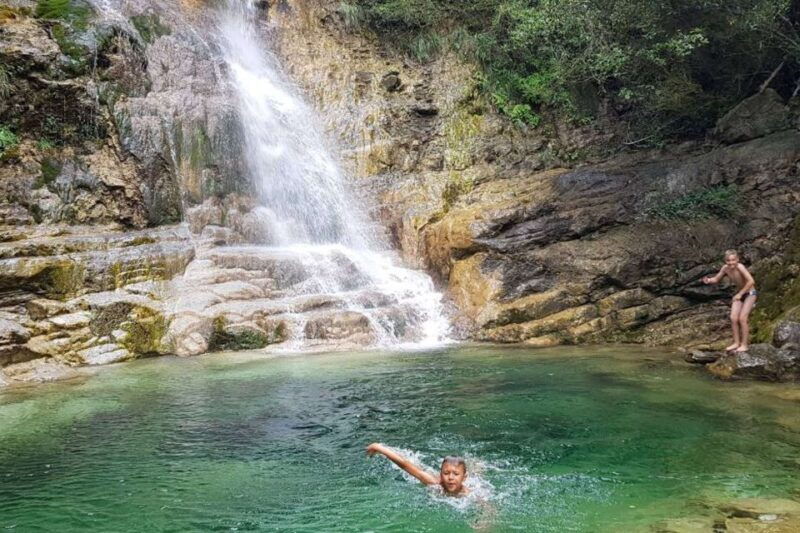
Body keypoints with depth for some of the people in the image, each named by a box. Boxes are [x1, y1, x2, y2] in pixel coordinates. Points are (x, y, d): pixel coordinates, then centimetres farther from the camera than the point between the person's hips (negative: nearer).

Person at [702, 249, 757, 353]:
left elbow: (751, 281, -37)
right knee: (733, 318, -2)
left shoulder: (740, 267, -29)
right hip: (739, 294, 6)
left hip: (750, 293, -6)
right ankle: (736, 343, 10)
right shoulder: (725, 268, -10)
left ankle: (744, 345, -1)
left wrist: (740, 294, -29)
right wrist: (708, 280, -19)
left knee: (742, 318, -11)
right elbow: (716, 279, 4)